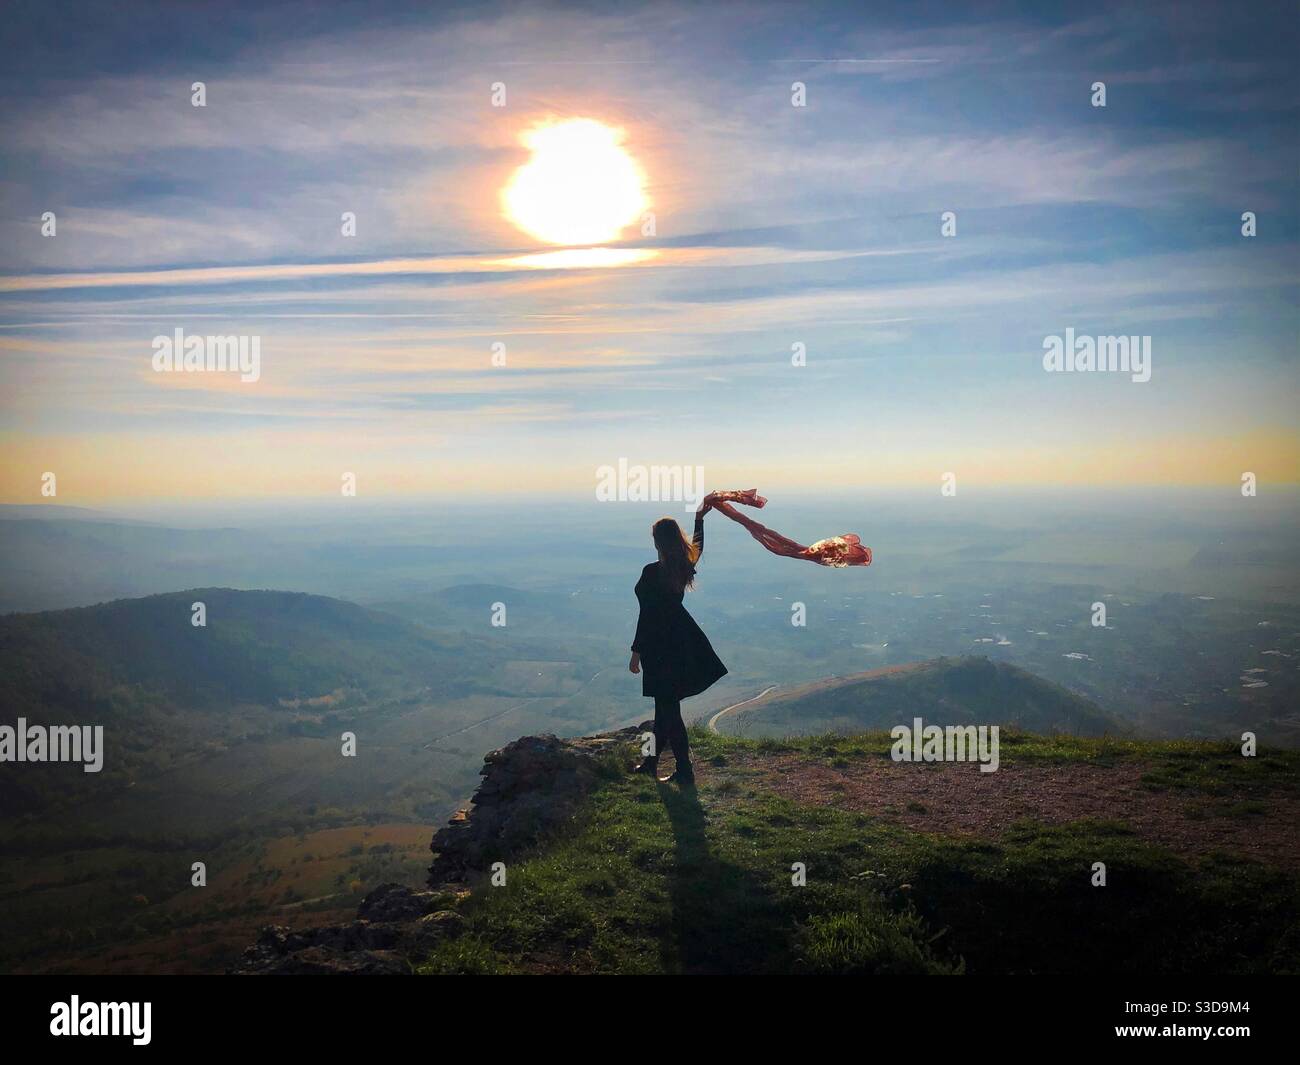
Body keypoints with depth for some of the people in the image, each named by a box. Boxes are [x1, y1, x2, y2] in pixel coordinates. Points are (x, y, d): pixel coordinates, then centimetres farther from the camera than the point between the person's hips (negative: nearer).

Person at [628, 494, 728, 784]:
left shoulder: (652, 573, -21)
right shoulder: (685, 566, -1)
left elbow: (646, 616, -19)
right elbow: (697, 546, 24)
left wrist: (636, 653, -11)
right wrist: (699, 518, 36)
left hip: (660, 646, -8)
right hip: (681, 640, 8)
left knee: (668, 709, 0)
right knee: (666, 706, 17)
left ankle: (685, 772, 5)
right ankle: (652, 761, 31)